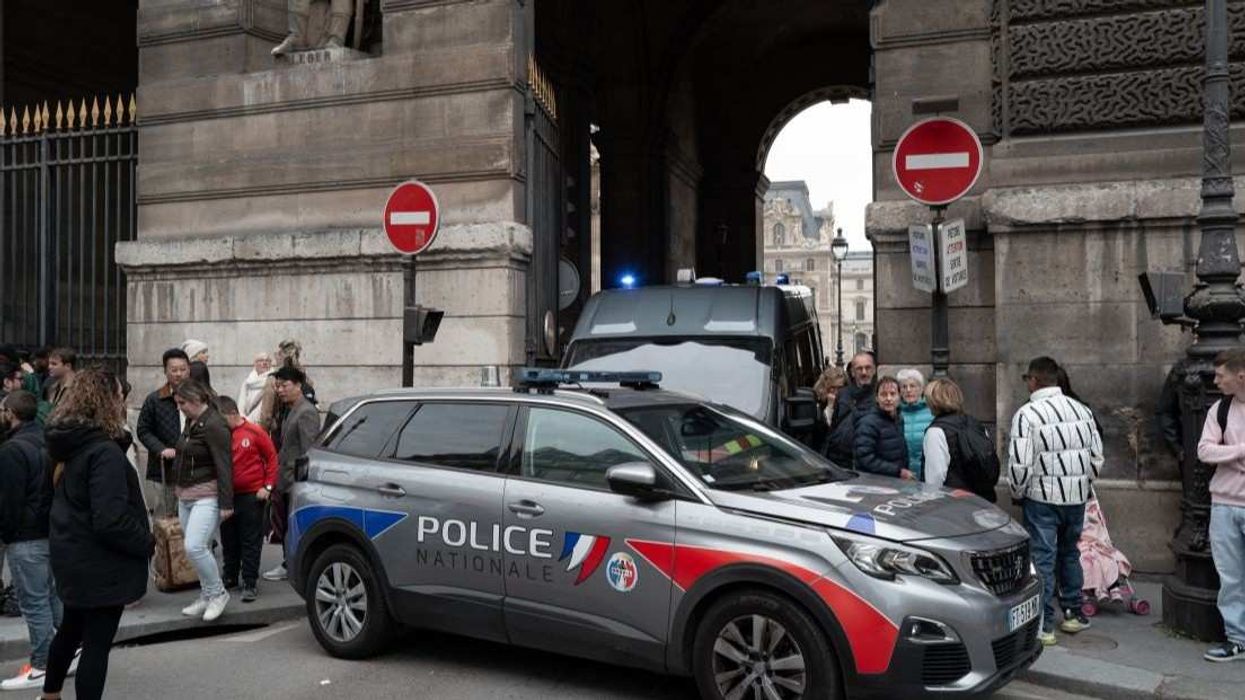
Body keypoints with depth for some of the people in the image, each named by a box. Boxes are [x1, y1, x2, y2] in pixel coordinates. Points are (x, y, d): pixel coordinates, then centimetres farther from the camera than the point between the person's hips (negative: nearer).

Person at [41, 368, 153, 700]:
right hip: (100, 564, -9)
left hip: (72, 556, 9)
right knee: (97, 642, 3)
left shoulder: (66, 444, 2)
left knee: (71, 629, 28)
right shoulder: (104, 452, -25)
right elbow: (111, 521, -30)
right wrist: (147, 543, -15)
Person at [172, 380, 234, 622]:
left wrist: (226, 503, -21)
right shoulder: (191, 422, 12)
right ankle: (206, 597, 21)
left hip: (206, 496, -9)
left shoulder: (214, 425, -16)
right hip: (185, 495, 9)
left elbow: (224, 466, -19)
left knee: (194, 547, -17)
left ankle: (218, 594, 0)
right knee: (198, 548, 11)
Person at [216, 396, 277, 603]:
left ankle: (250, 583, 6)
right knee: (229, 540, 15)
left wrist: (268, 486, -5)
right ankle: (230, 578, 30)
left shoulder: (254, 432, -8)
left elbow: (271, 457, -2)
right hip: (227, 495, 4)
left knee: (251, 541, 1)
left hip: (252, 496, -4)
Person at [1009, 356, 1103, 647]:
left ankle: (1044, 625, 2)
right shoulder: (1081, 410, 5)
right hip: (1076, 496, 6)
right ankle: (1074, 614, 30)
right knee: (1069, 553, 20)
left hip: (1042, 497, -6)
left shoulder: (1027, 414, -14)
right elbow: (1097, 456, 9)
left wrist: (1018, 493, 0)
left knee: (1043, 558, -1)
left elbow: (1020, 464, -17)